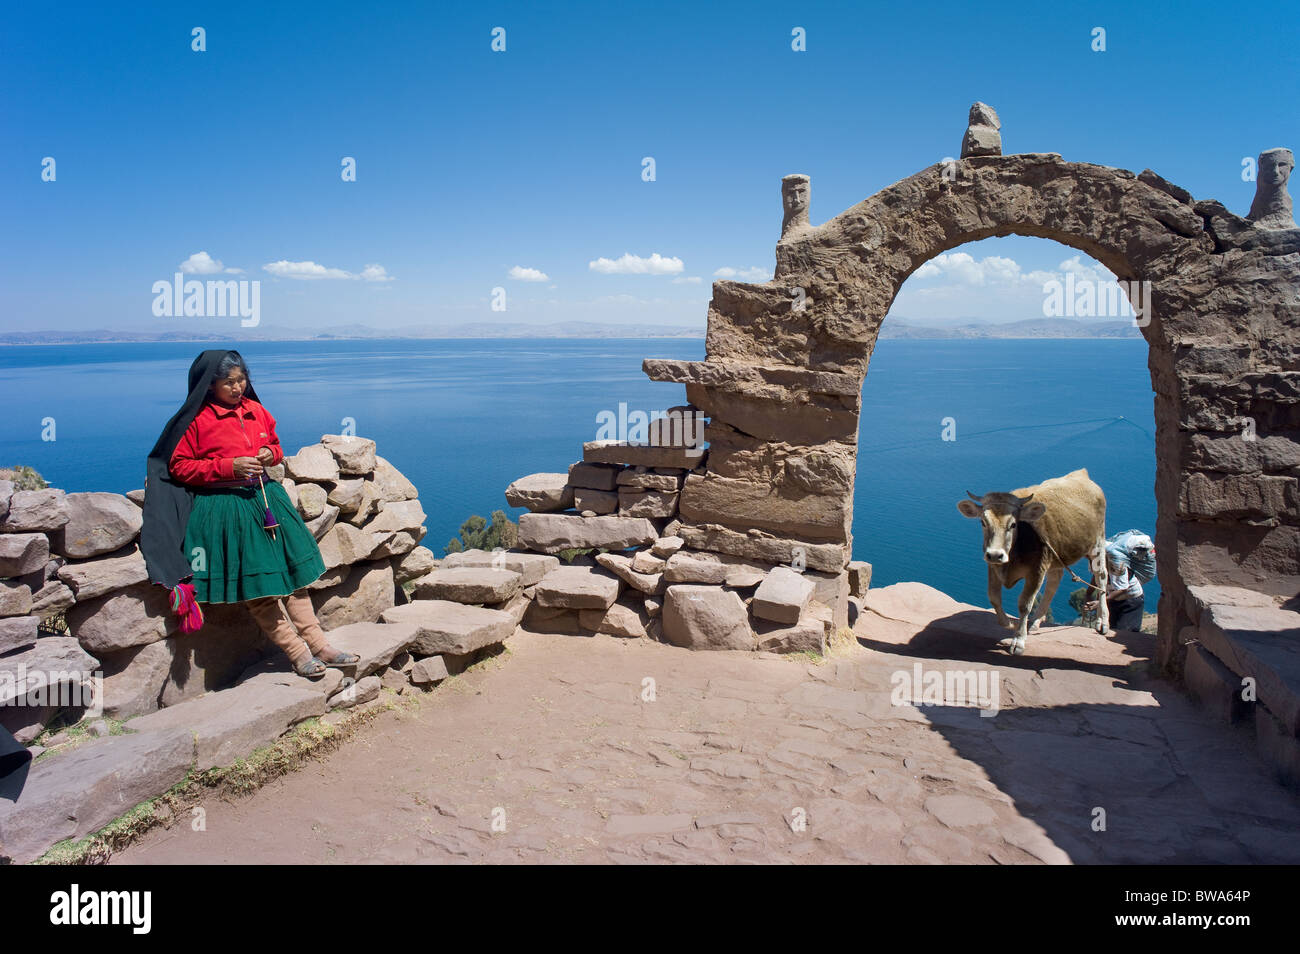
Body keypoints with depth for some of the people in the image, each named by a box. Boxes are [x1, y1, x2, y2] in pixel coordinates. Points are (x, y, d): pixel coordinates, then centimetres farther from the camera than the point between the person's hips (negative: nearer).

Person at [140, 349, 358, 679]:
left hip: (264, 498, 6)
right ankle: (296, 652, 3)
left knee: (293, 570, 4)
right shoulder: (198, 420, -7)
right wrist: (229, 467, -16)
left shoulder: (256, 411, 9)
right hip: (224, 508, -6)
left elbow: (275, 444, 25)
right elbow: (179, 466, -6)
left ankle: (318, 644, 9)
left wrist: (271, 454, 0)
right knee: (255, 586, -5)